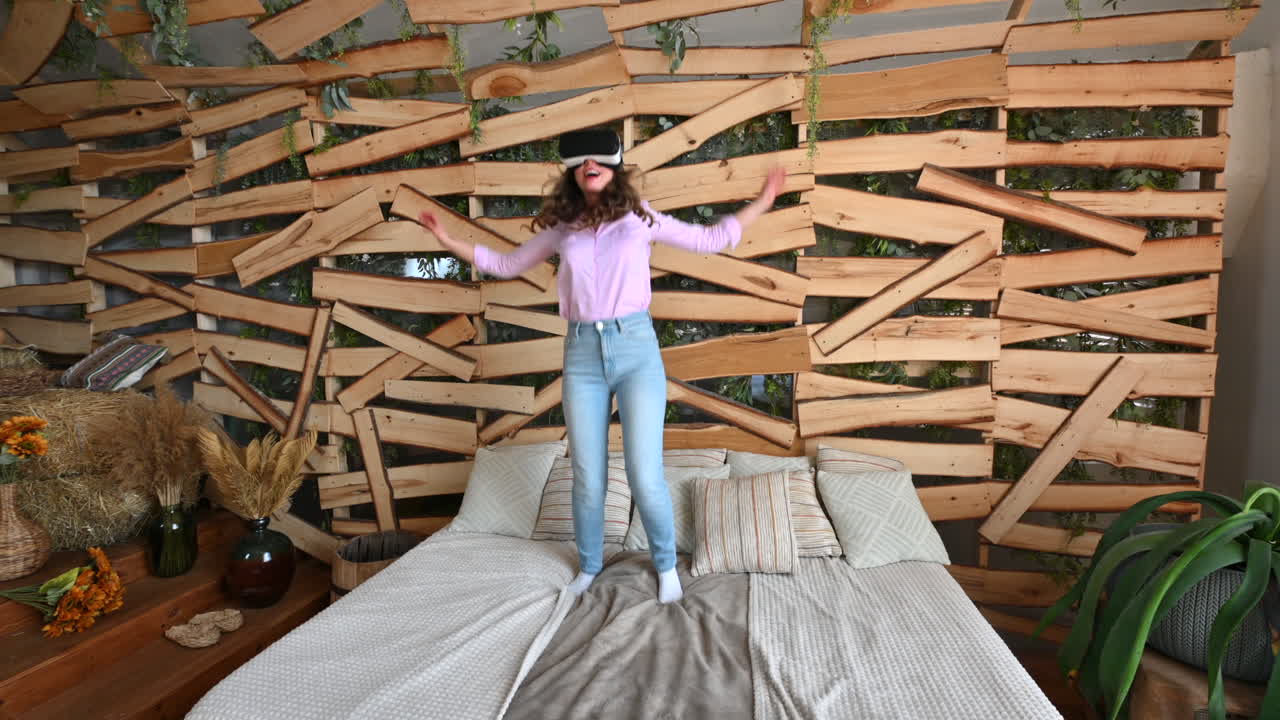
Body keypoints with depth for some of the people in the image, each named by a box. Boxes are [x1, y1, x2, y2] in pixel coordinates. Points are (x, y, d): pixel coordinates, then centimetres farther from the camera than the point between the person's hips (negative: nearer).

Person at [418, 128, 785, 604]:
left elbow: (709, 239, 14)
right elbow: (508, 265, 23)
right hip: (582, 354, 2)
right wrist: (450, 242, 18)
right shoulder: (560, 228, 11)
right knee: (588, 478, 6)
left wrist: (763, 201, 11)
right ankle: (589, 565, 31)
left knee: (645, 476, -4)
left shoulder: (641, 219, 7)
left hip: (636, 349, -2)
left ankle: (666, 565, 22)